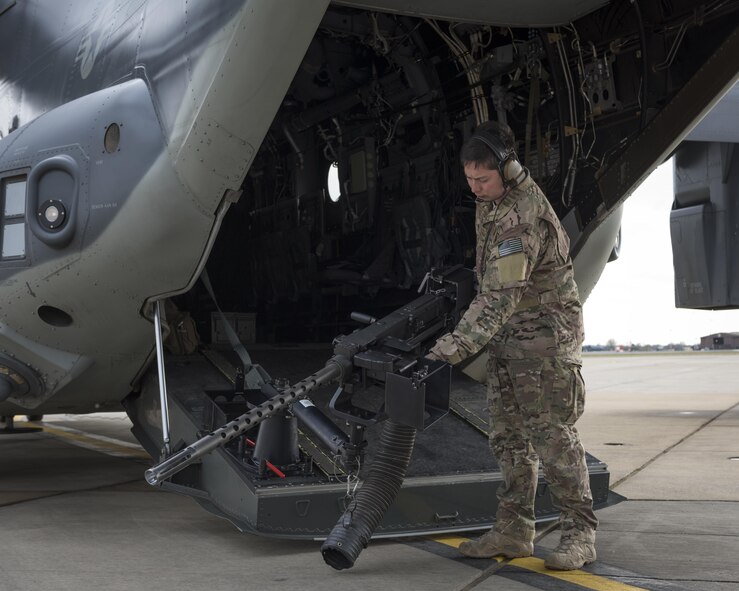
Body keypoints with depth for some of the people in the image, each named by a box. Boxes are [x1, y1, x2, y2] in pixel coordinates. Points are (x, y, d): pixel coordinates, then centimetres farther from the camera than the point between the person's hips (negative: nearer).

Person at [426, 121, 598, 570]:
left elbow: (503, 294, -29)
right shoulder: (491, 204, 8)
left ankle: (580, 533, 4)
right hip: (507, 339, 9)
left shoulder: (524, 215, -23)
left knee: (553, 434, -6)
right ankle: (514, 532, 17)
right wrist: (465, 338, 18)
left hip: (545, 336, -9)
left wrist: (459, 344, -31)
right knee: (510, 437, 10)